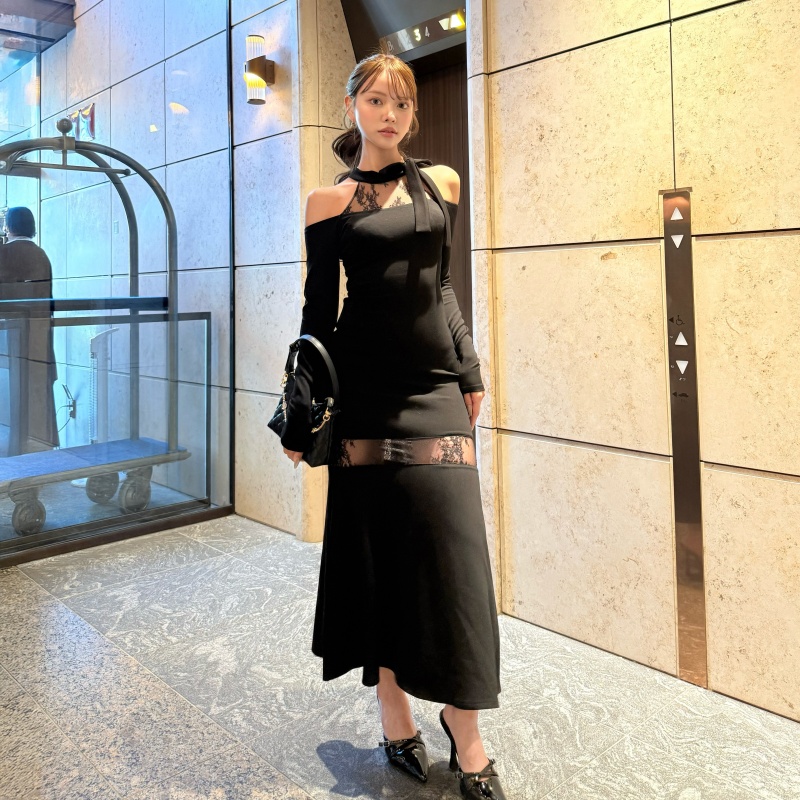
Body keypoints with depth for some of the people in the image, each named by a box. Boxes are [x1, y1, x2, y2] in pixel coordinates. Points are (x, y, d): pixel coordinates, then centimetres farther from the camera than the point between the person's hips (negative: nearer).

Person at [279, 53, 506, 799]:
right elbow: (318, 308, 2)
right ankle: (394, 715, 20)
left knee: (450, 544, -2)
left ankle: (465, 728, 12)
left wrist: (470, 368, 14)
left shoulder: (440, 183, 13)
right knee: (378, 541, 3)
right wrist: (302, 411, -2)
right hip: (367, 386, -2)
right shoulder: (330, 201, 4)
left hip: (436, 381, 3)